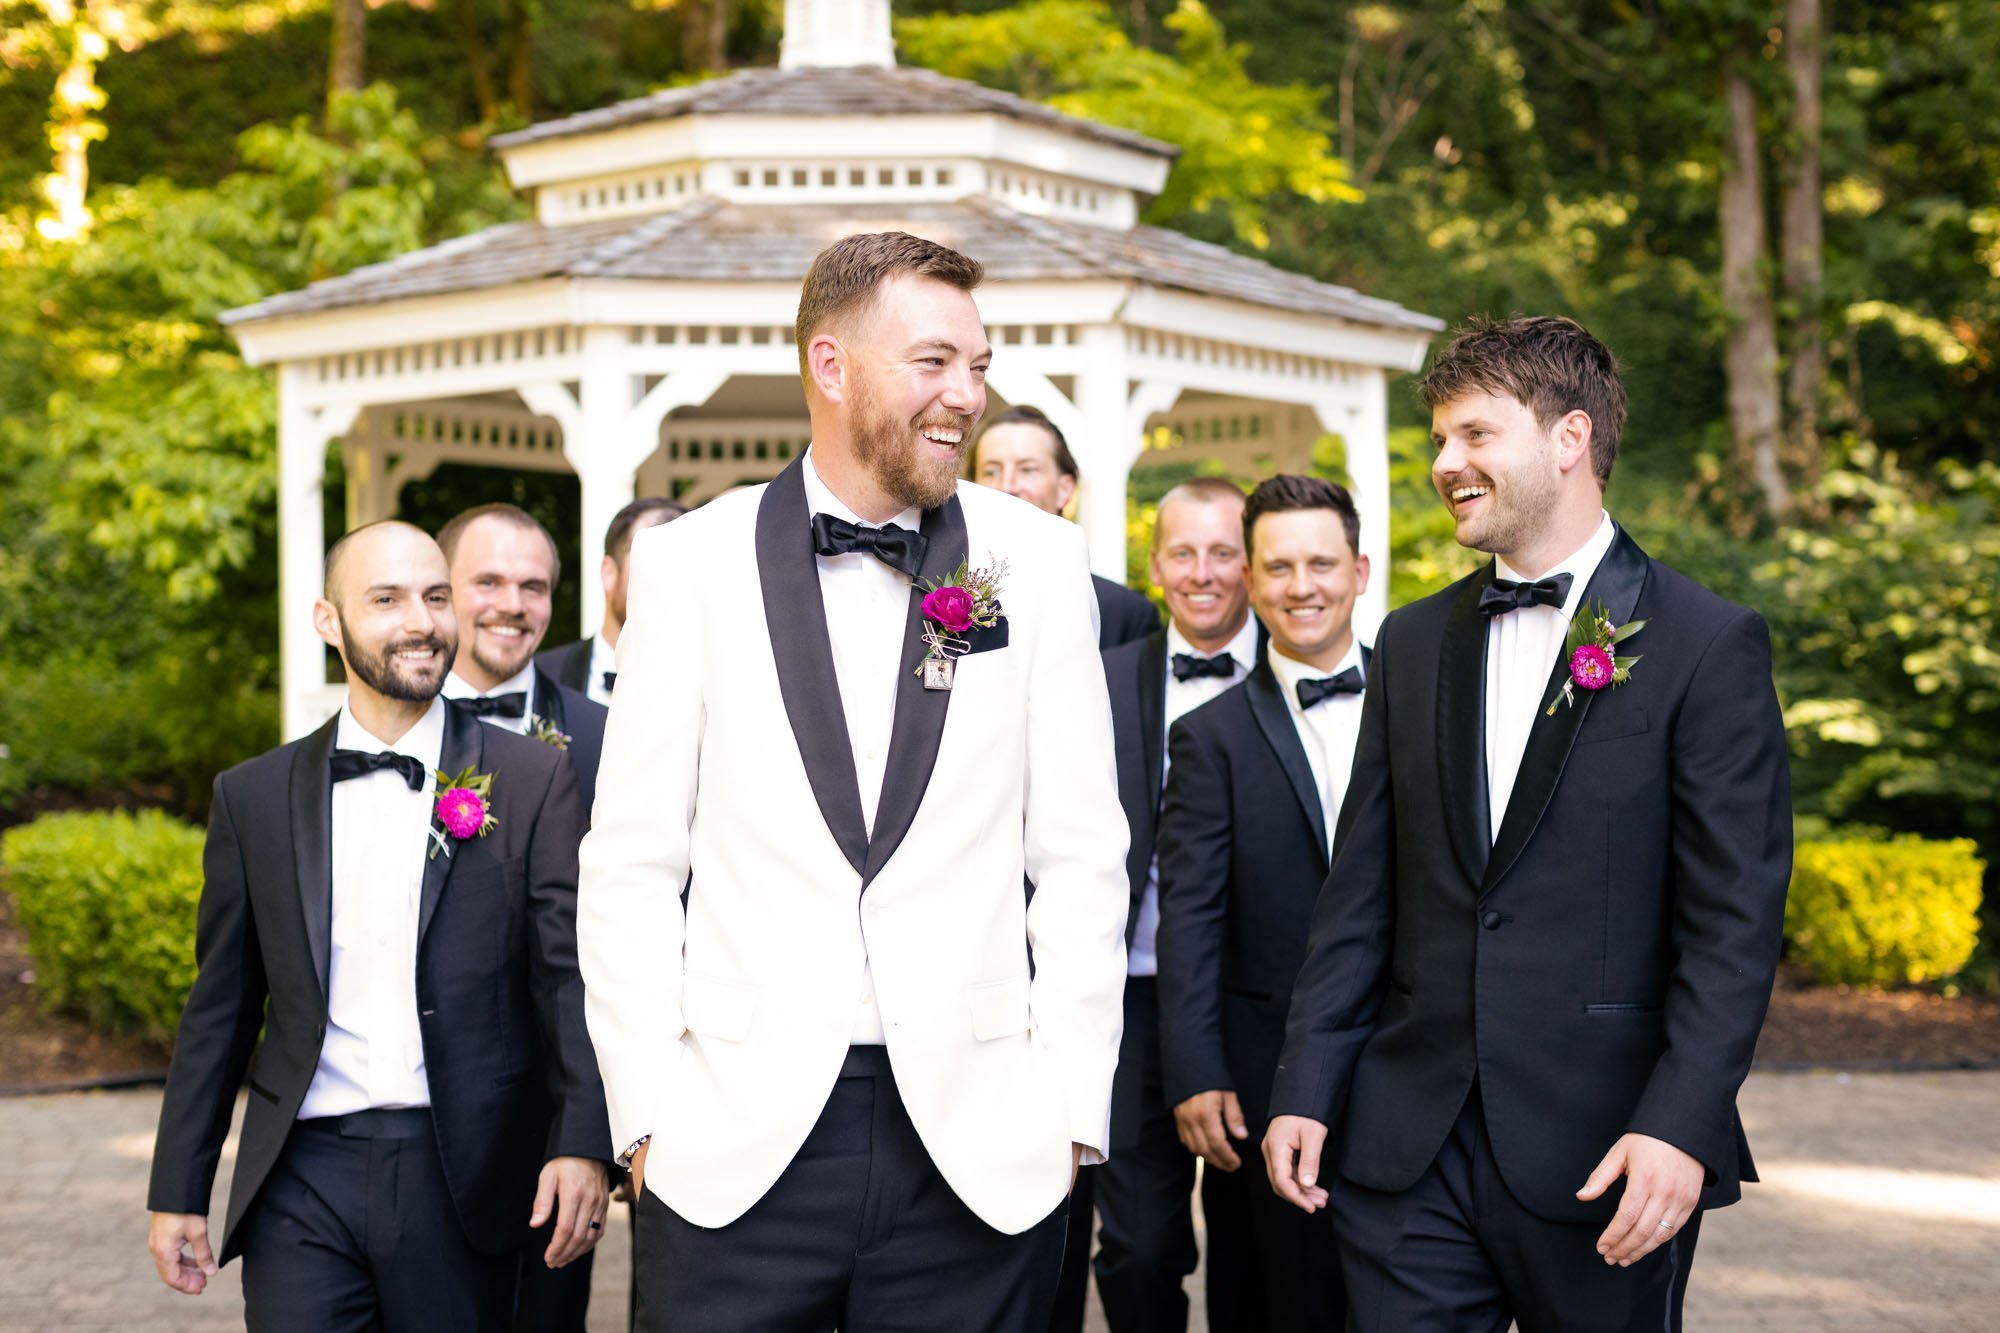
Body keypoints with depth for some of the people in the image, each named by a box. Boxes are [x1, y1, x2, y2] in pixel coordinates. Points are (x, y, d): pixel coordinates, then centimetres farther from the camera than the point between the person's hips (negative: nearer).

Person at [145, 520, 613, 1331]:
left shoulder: (533, 782, 3)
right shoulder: (255, 797, 9)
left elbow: (567, 974, -2)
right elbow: (221, 1009, 13)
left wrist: (581, 1143, -15)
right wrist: (178, 1193, 11)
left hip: (462, 1178, -1)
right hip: (303, 1179, 1)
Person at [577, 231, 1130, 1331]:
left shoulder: (1035, 560, 3)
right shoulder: (693, 563, 1)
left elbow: (1080, 857, 4)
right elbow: (630, 863, 2)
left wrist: (1073, 1105, -1)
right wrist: (644, 1111, -2)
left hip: (981, 1143, 1)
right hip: (736, 1146, -1)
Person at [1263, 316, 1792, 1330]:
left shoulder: (1708, 645, -4)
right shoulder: (1412, 643, 11)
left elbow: (1736, 920, -9)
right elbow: (1360, 894, 11)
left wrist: (1681, 1126, -17)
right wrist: (1305, 1089, 4)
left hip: (1600, 1152, -4)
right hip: (1407, 1150, 4)